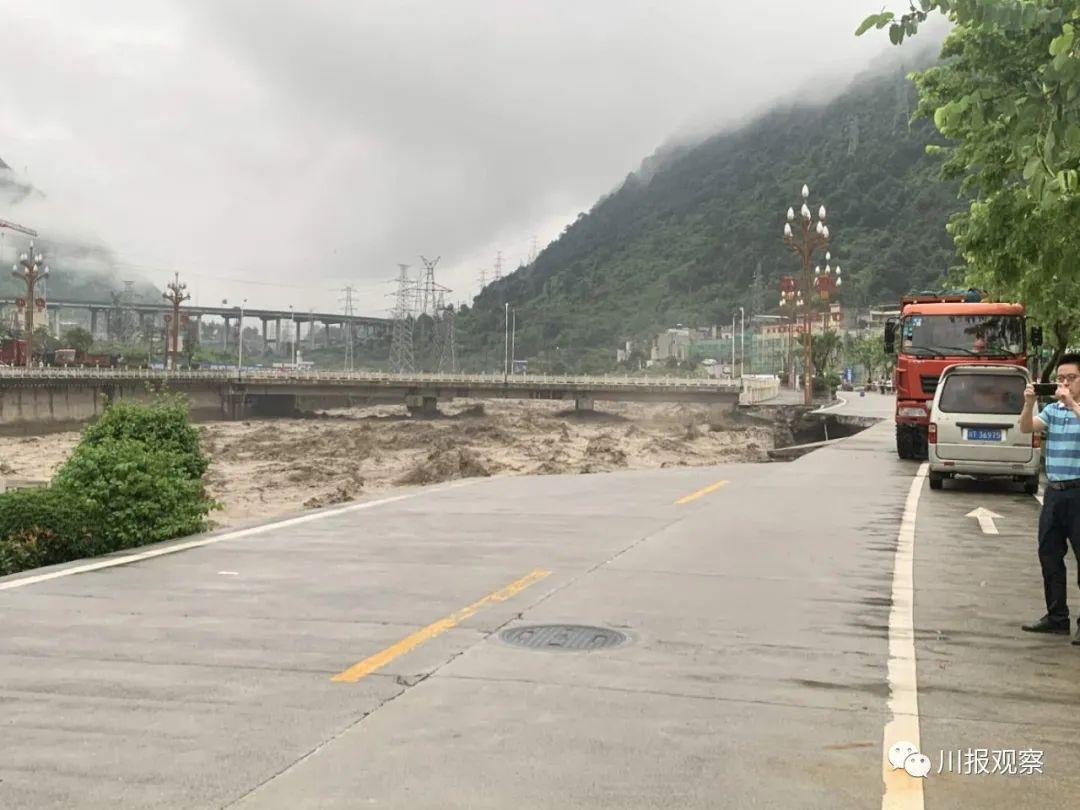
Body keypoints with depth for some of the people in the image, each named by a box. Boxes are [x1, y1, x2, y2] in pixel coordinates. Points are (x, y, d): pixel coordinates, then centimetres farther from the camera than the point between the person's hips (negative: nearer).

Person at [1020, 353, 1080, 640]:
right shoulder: (1053, 409, 11)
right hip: (1054, 492, 6)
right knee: (1049, 556, 10)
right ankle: (1057, 617, 20)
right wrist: (1029, 403, -15)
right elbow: (1027, 428, -1)